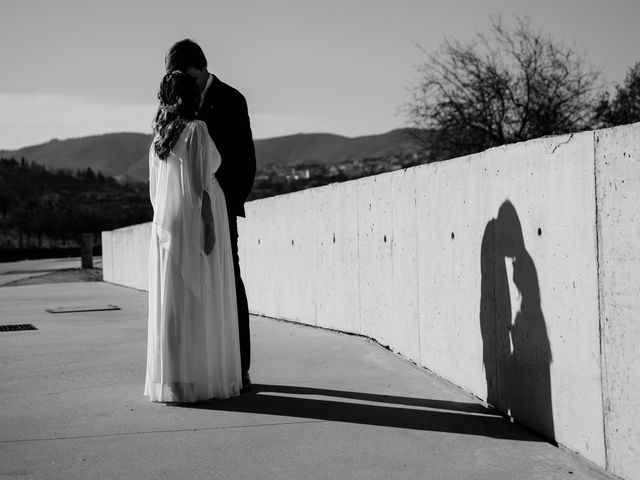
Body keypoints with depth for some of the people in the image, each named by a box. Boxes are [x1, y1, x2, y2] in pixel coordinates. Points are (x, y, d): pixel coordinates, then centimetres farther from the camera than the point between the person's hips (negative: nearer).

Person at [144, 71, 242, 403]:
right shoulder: (196, 129, -8)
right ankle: (197, 380, -3)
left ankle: (169, 380, 8)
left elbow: (154, 189, 15)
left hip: (167, 223, 7)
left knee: (171, 301, 7)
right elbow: (201, 181, -15)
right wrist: (209, 225, -15)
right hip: (195, 219, -7)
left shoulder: (159, 136, 13)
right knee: (200, 302, -4)